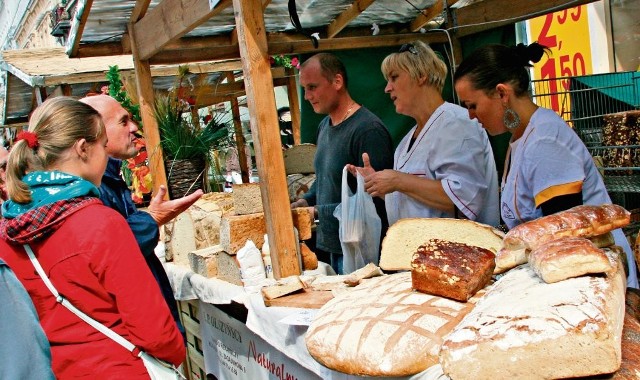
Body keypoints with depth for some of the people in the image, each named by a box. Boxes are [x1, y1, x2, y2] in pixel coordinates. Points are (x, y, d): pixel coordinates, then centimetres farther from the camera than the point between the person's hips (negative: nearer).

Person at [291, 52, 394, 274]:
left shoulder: (368, 129, -20)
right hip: (334, 246, 8)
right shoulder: (324, 125, 9)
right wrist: (307, 201, 4)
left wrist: (319, 212, -19)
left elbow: (374, 199, -23)